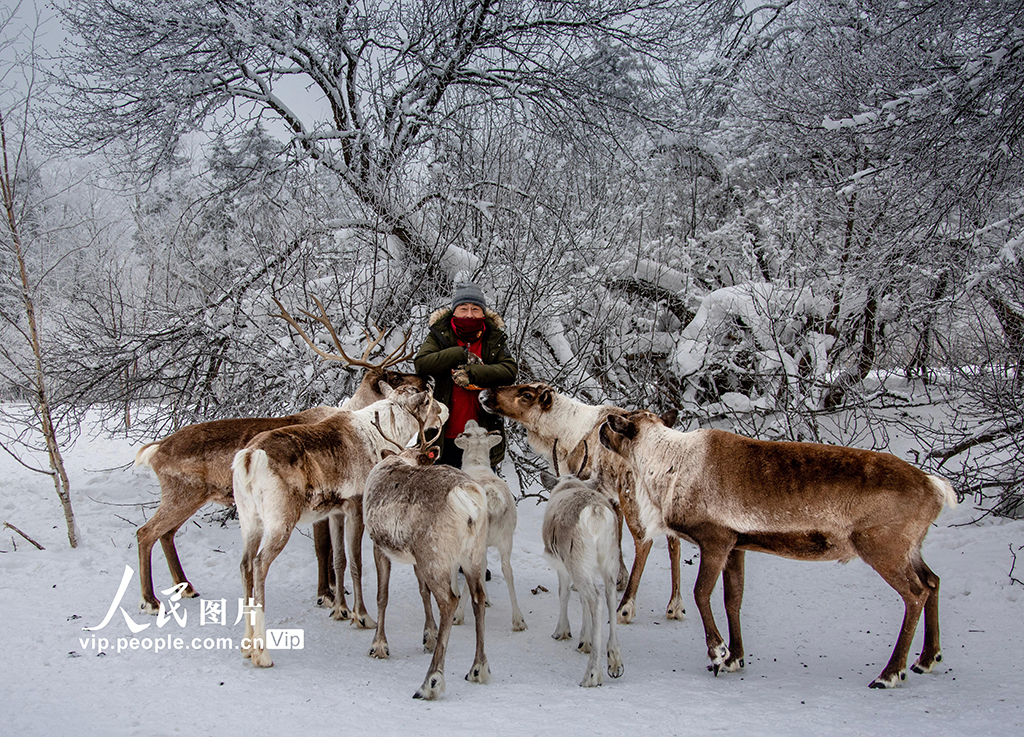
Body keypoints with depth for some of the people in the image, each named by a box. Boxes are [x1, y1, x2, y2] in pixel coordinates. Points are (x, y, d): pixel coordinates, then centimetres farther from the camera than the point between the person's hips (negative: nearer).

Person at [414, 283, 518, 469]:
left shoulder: (494, 338, 4)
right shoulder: (440, 334, 3)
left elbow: (510, 370, -10)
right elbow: (421, 363, -13)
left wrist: (472, 374, -22)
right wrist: (462, 354, -18)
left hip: (483, 433, 1)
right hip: (447, 432, 0)